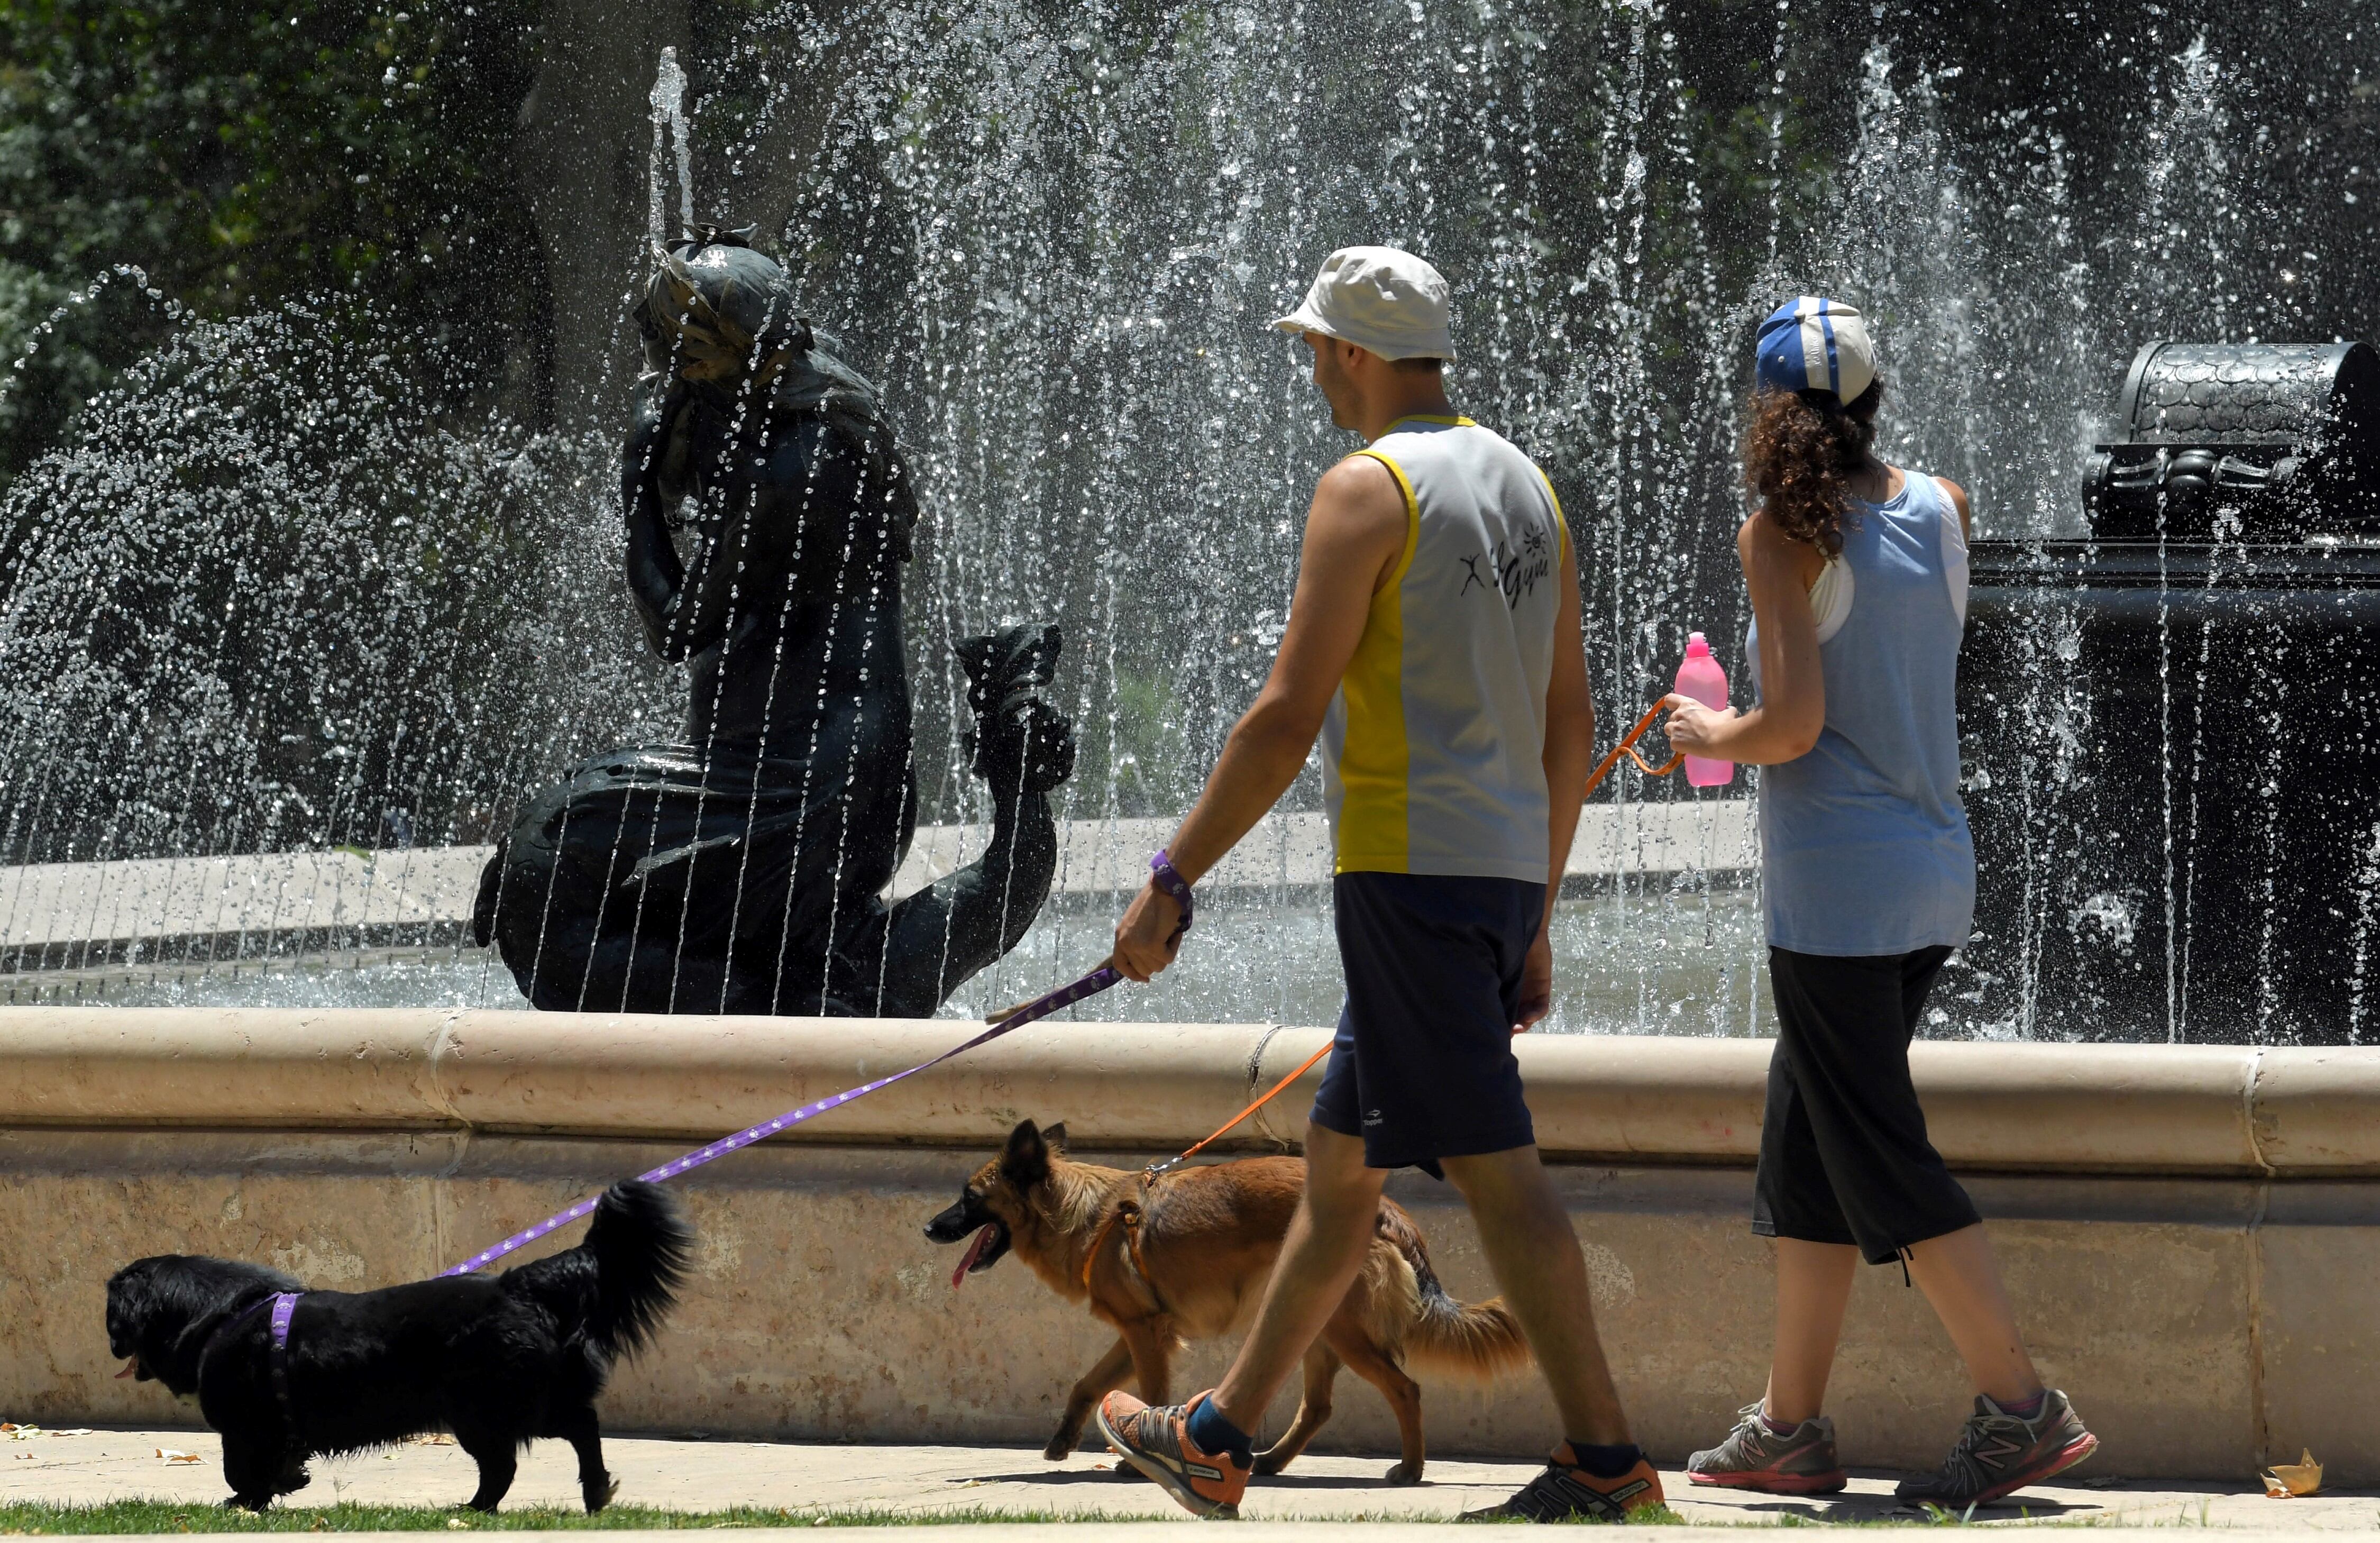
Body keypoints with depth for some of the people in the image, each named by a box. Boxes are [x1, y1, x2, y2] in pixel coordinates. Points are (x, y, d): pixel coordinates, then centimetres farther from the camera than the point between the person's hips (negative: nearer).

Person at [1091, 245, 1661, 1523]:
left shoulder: (1370, 489, -11)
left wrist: (1170, 882, -10)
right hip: (1506, 872, 9)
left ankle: (1604, 1457, -9)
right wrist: (1536, 922, 23)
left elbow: (1289, 718, -15)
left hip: (1412, 870, -9)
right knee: (1338, 1160, 16)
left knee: (1494, 1168, -8)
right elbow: (1570, 721, 17)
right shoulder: (1525, 486, 15)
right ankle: (1219, 1440, 24)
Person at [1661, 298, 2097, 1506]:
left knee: (1879, 1159, -4)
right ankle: (1789, 1427, 18)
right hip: (1937, 869, 8)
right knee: (1802, 1145, 15)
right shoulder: (1940, 510, 8)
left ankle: (2021, 1406, -9)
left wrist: (1707, 734, 3)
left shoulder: (1787, 536, -11)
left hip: (1838, 883, -8)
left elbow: (1794, 726, -17)